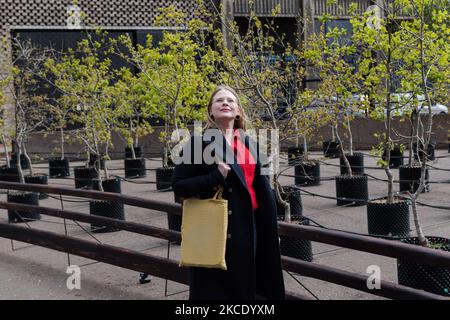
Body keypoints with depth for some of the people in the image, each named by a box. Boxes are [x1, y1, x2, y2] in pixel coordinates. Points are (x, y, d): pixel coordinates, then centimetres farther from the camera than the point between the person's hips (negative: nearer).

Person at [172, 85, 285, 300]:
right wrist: (216, 177, -18)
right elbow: (178, 185, -7)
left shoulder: (249, 145, 10)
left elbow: (262, 191, 11)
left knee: (242, 289, 11)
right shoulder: (198, 142, -2)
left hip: (244, 233, 4)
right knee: (210, 290, 3)